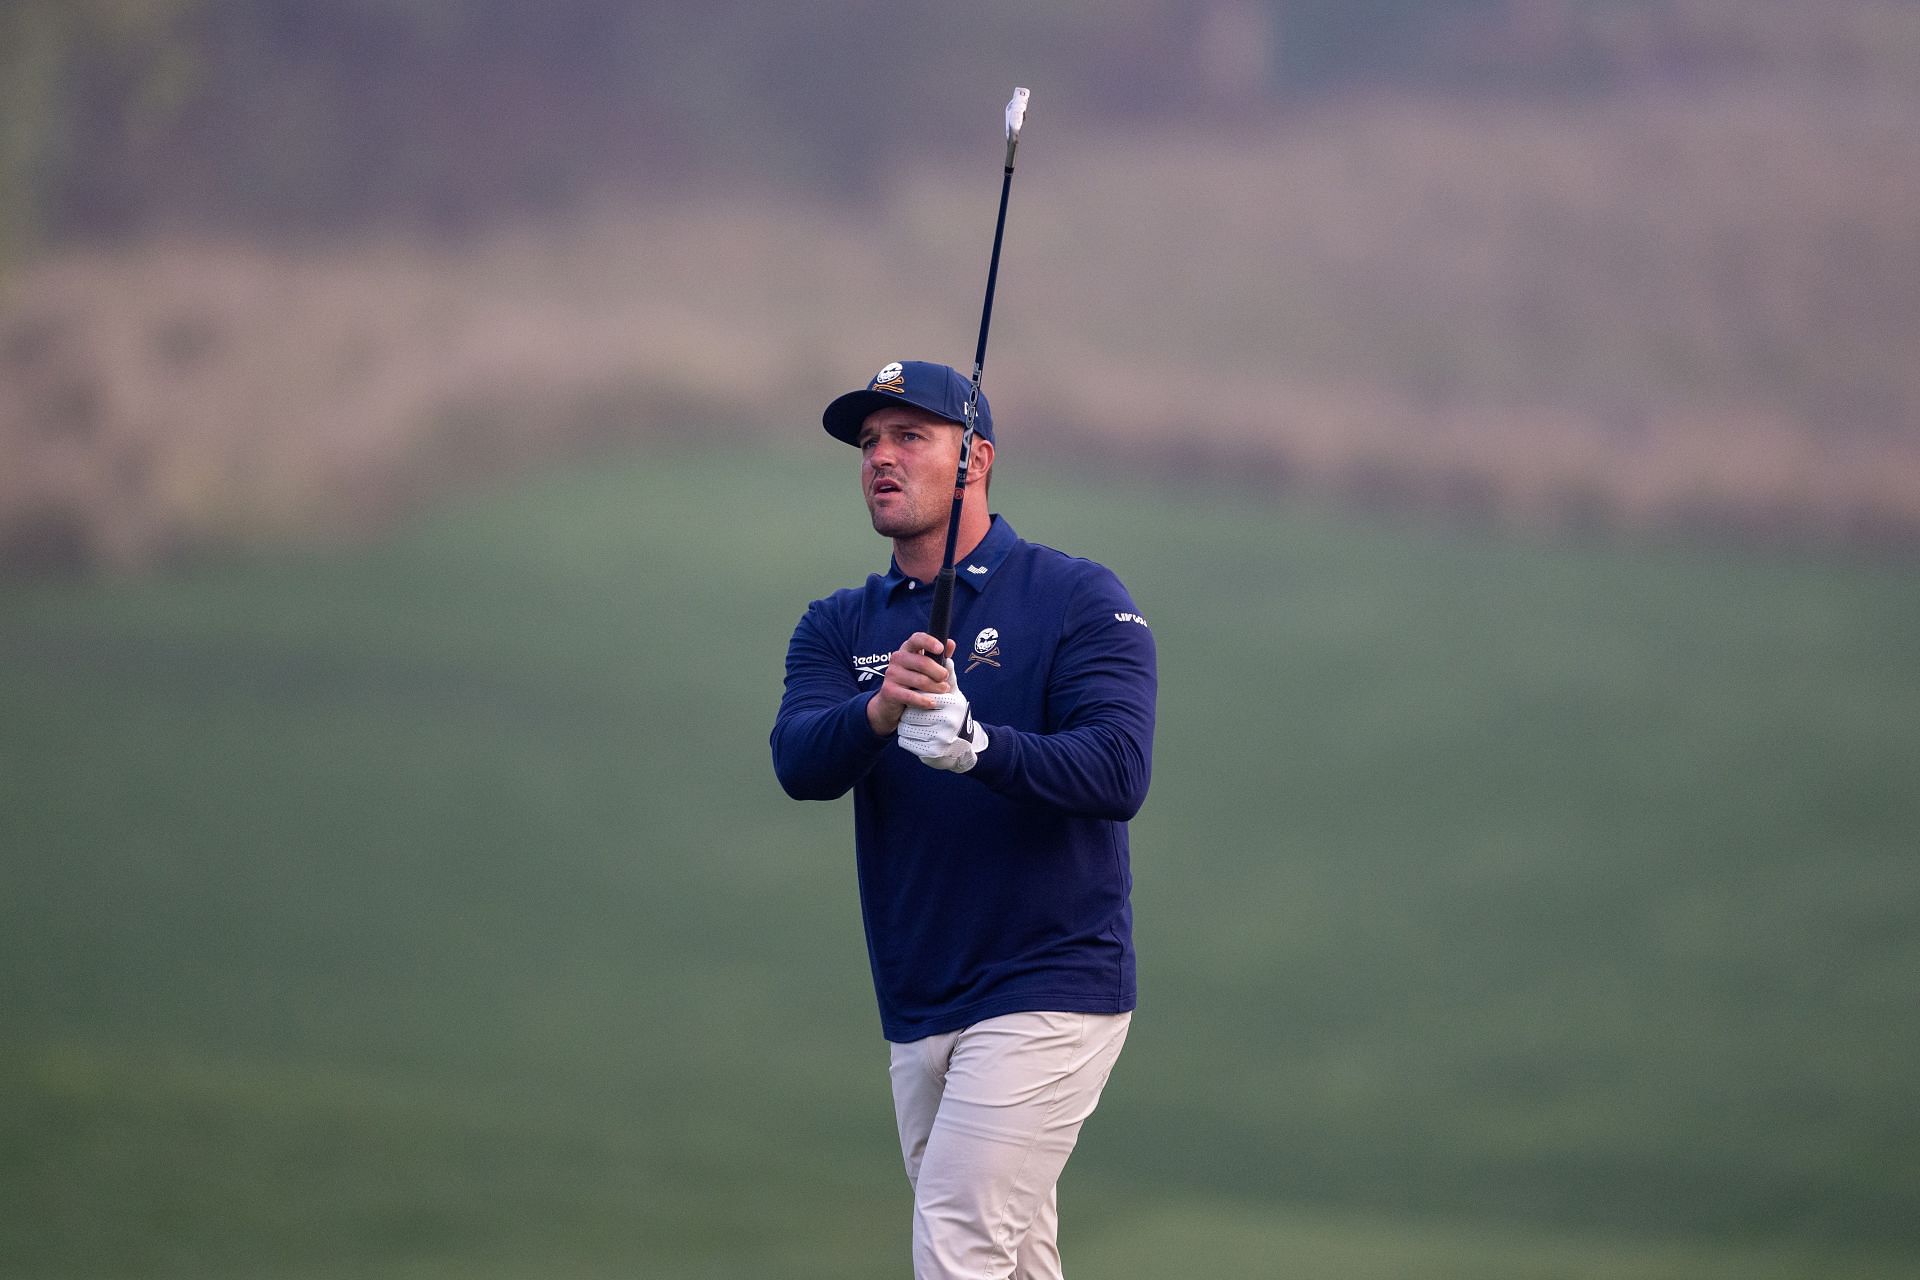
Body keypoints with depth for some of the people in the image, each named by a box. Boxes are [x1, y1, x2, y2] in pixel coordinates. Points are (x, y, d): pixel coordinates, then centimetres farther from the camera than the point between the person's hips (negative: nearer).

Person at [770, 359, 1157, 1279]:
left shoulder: (1079, 601, -4)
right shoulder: (839, 626, 11)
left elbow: (1118, 772, -17)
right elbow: (798, 762, -8)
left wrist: (978, 745, -34)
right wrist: (878, 712, -30)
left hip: (1048, 995, -6)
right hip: (918, 1013, 6)